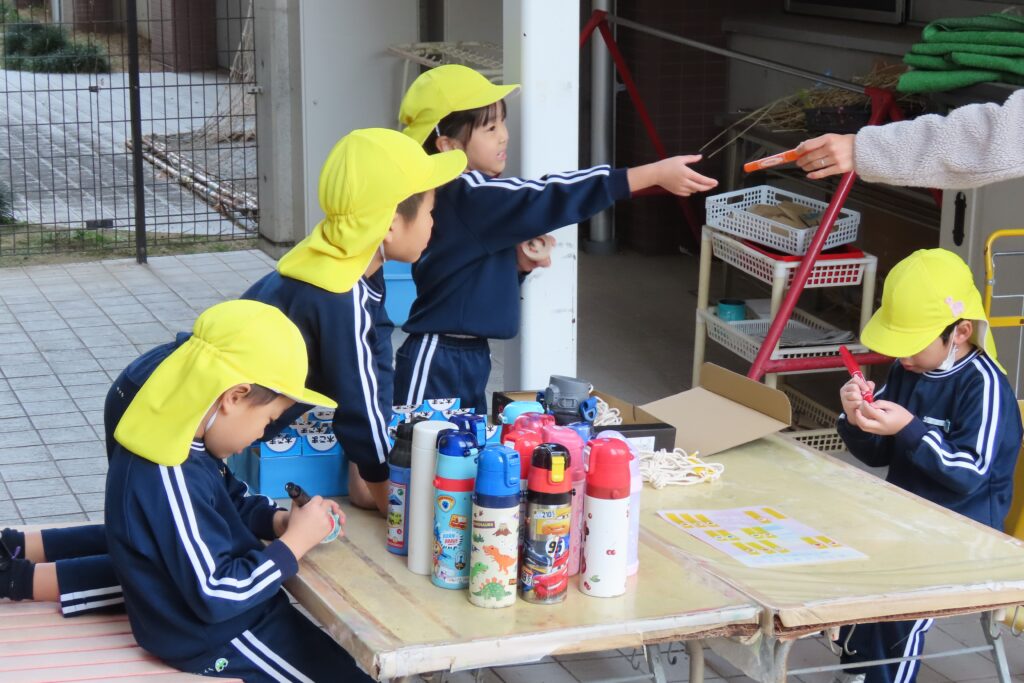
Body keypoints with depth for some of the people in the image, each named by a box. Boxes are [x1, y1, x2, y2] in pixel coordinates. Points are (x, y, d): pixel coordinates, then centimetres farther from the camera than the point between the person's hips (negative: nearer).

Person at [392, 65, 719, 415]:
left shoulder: (475, 197, 11)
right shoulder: (463, 197, -19)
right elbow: (551, 199, -25)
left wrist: (519, 263, 0)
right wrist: (655, 174, -26)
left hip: (472, 358, 10)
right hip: (437, 363, -10)